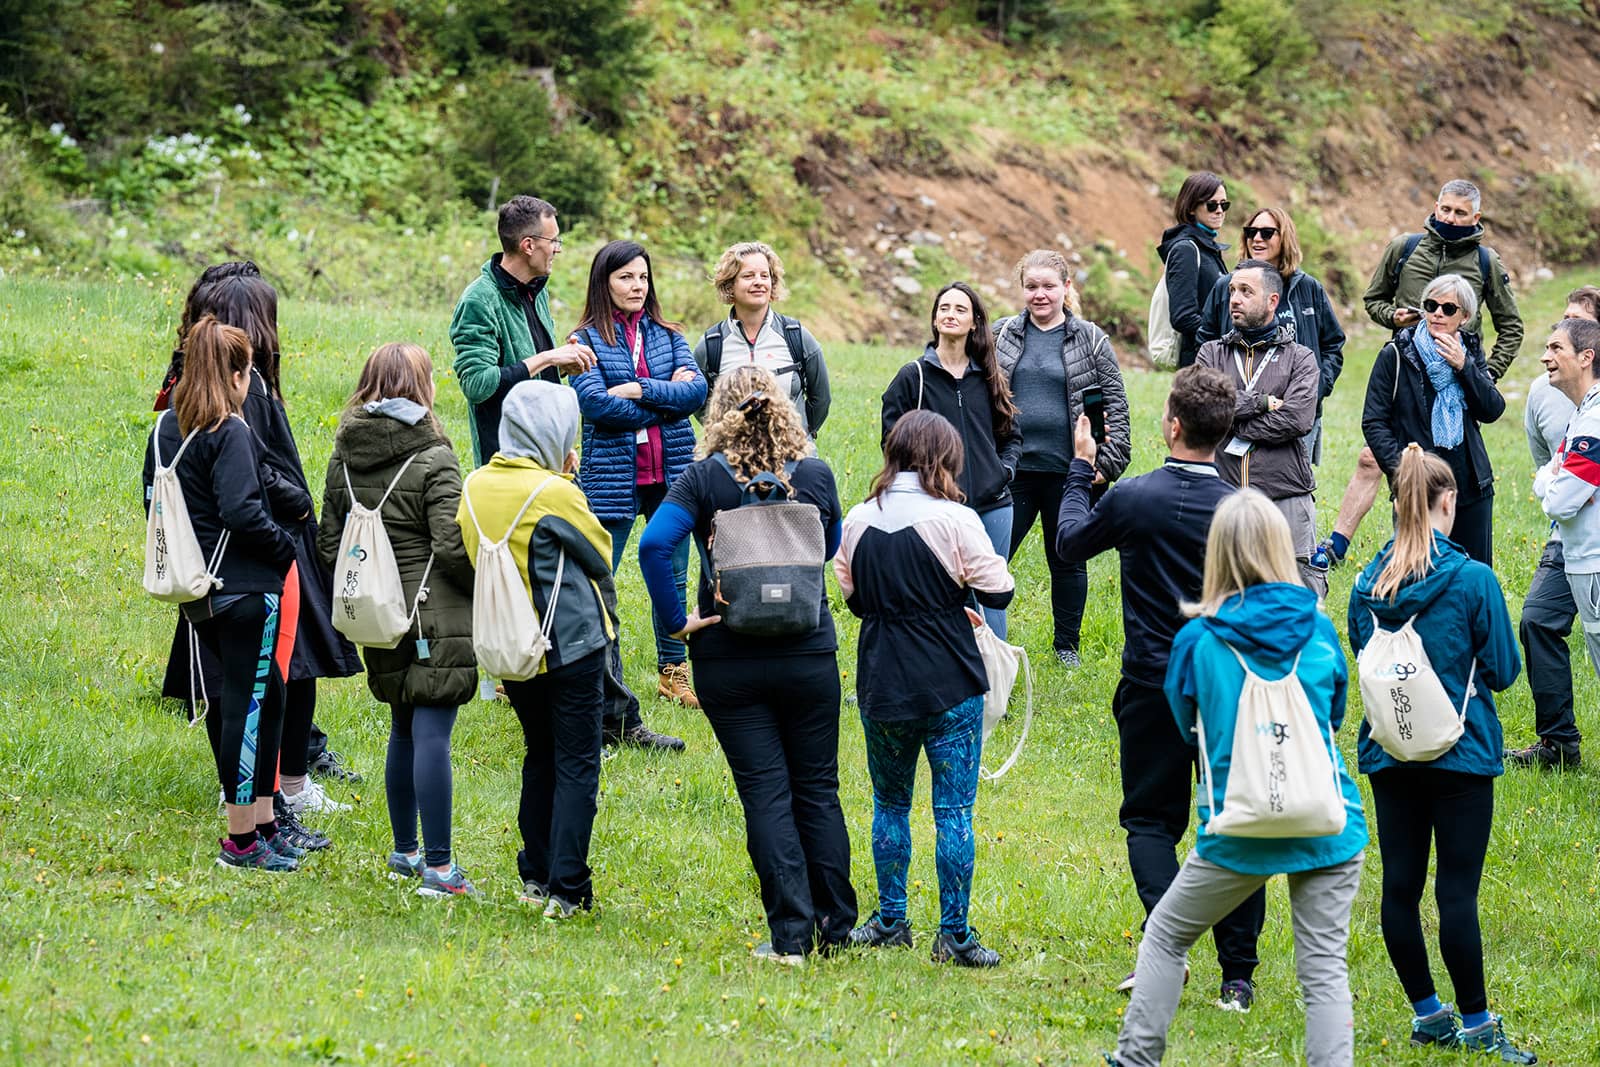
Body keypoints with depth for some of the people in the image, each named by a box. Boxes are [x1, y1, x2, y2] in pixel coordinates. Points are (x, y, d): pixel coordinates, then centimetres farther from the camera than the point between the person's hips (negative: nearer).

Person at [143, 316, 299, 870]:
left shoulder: (165, 429, 7)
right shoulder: (229, 434, -17)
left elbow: (153, 499, 13)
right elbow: (241, 512, -25)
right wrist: (285, 546, -10)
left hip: (196, 589, 8)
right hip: (243, 587, -8)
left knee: (267, 693, 19)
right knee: (245, 704, -1)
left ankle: (263, 823, 24)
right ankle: (241, 841, 4)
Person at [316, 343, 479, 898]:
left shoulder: (343, 458, 6)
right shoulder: (433, 461, -14)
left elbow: (328, 543, 12)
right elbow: (453, 546, -18)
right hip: (436, 616, -7)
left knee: (404, 730, 20)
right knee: (432, 734, -7)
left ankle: (404, 851, 28)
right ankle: (438, 867, -8)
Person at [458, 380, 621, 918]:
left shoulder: (474, 488, 1)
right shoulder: (553, 493, -17)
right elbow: (599, 552, -6)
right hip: (572, 645, -6)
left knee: (540, 757, 20)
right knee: (577, 766, 2)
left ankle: (535, 875, 22)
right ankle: (566, 889, -1)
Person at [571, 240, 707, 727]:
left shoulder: (668, 336, 11)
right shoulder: (587, 341, -1)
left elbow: (697, 390, -2)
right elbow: (595, 403, -15)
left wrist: (640, 390, -15)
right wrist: (667, 400, -9)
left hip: (671, 472, 4)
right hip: (612, 476, -4)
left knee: (673, 578, 12)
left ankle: (673, 670, 25)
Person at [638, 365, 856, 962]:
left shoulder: (704, 480, -9)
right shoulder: (815, 476, -3)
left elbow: (654, 543, -22)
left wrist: (675, 619, -14)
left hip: (728, 661, -2)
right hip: (808, 655, 2)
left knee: (764, 794, 2)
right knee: (817, 790, 13)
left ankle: (790, 934, -2)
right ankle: (834, 927, 17)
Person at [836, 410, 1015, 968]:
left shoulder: (858, 521, 1)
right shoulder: (953, 520, -13)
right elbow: (998, 592, -9)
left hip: (881, 686, 4)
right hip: (949, 690, -4)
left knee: (890, 803, 19)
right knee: (954, 810, 3)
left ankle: (890, 921, 25)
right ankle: (954, 934, 4)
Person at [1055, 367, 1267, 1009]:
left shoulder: (1133, 499, -11)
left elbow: (1070, 541, 8)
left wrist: (1079, 469, 21)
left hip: (1153, 685, -1)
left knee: (1150, 819, 11)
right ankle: (1238, 975, 7)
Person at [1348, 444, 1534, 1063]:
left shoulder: (1368, 584, 0)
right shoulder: (1472, 580, -12)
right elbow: (1502, 670, -6)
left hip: (1387, 752, 4)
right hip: (1460, 754, -4)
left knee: (1400, 886, 10)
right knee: (1457, 891, -2)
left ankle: (1427, 1014, 18)